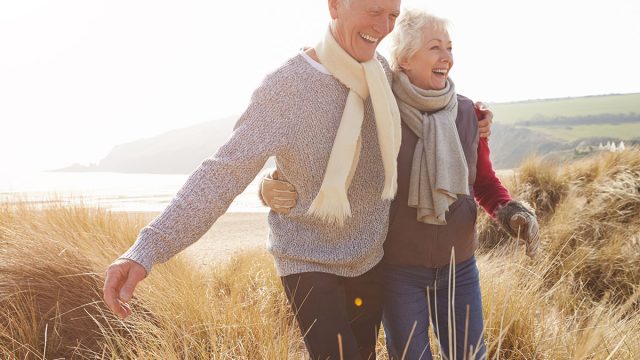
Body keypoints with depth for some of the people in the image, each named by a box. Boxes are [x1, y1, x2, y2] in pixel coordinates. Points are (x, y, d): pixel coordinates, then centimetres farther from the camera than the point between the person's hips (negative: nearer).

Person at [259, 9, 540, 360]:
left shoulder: (466, 112, -3)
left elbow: (484, 182, 9)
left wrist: (511, 212, -12)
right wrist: (272, 188, -30)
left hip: (458, 268, 4)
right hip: (398, 271, -3)